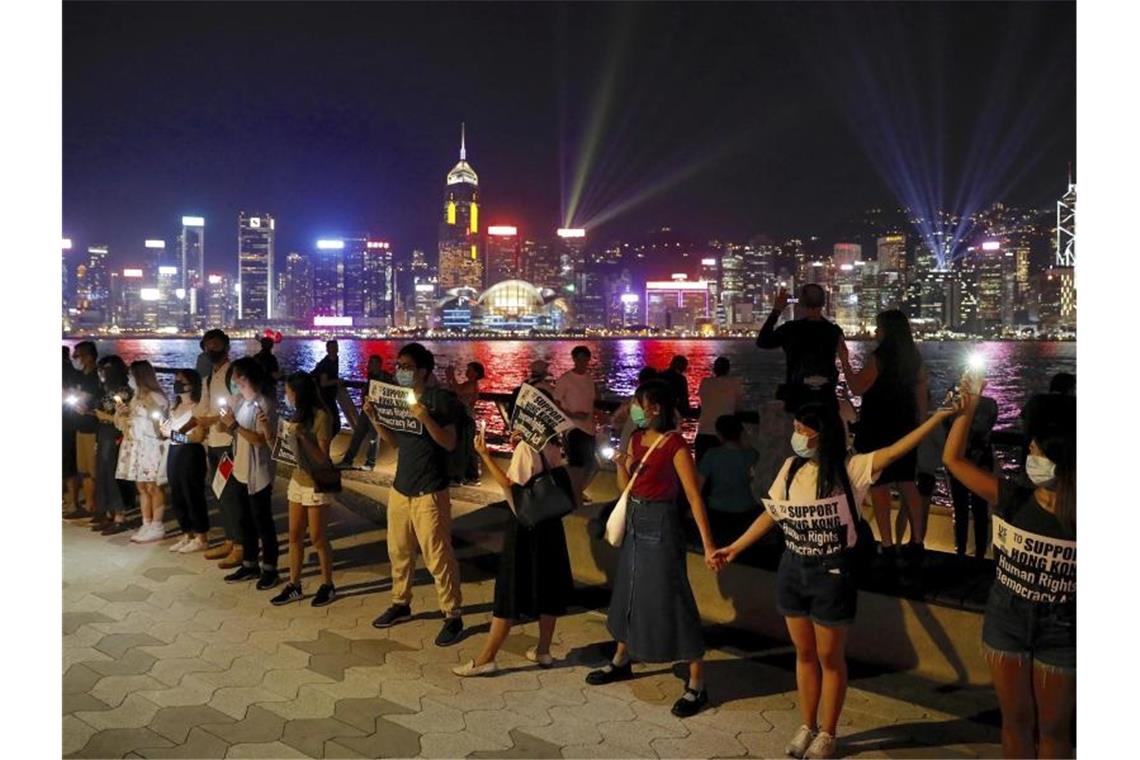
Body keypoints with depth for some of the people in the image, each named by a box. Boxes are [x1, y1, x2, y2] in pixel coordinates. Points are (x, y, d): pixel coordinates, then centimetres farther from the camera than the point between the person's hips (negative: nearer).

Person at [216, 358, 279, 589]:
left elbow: (261, 440, -22)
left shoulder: (264, 405, -18)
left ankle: (270, 569, 12)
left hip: (258, 474, -8)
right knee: (245, 520, 15)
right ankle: (249, 565, 27)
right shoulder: (240, 402, 8)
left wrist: (234, 424, -24)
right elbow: (239, 433, 13)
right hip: (240, 472, 8)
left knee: (262, 522, 1)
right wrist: (227, 424, -6)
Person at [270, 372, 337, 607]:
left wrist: (302, 435, -24)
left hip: (316, 483, -7)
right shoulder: (296, 416, 8)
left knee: (317, 538, 2)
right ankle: (294, 586, 21)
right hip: (297, 481, 7)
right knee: (294, 536, 11)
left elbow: (323, 454, -17)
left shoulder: (320, 416, -15)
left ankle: (327, 586, 16)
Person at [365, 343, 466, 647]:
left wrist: (425, 418, -30)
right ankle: (401, 604, 33)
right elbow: (395, 441, 16)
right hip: (400, 487, 7)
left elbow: (450, 443, -17)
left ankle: (453, 616, 7)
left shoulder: (439, 398, -12)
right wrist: (375, 418, 2)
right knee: (398, 551, 16)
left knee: (438, 556, -4)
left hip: (429, 492, -7)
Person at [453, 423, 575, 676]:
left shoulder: (526, 447, -16)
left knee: (511, 590, -3)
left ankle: (486, 658, 5)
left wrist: (486, 456, -17)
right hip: (549, 524, 8)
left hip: (526, 525, -7)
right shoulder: (551, 446, 5)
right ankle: (543, 650, 25)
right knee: (548, 584, 14)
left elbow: (510, 485, -18)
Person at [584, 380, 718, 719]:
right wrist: (621, 465, -10)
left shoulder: (675, 445, -17)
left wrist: (708, 544, -23)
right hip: (635, 521, 8)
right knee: (629, 591, 20)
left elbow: (694, 497, -20)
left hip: (660, 524, -8)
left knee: (670, 599, -3)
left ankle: (697, 685, 10)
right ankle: (621, 662, 39)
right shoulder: (637, 438, 5)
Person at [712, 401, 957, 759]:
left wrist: (940, 415, -32)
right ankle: (807, 726, 34)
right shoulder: (791, 468, 0)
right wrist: (734, 548, 10)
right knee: (804, 653, 17)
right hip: (792, 569, 4)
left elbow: (896, 450, -23)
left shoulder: (851, 469, -14)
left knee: (830, 656, 11)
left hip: (831, 572, -4)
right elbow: (771, 514, 7)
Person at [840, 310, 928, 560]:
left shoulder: (879, 357, -15)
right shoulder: (914, 358, 7)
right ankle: (917, 542, 17)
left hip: (878, 431, -7)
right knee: (907, 484, 13)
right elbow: (921, 397, 11)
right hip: (904, 429, 7)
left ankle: (887, 545, -2)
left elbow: (857, 388, -16)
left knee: (879, 485, -1)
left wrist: (844, 360, -10)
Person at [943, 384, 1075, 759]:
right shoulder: (1012, 498, -11)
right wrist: (969, 406, -16)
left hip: (1062, 631, -2)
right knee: (1015, 720, 18)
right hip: (1006, 620, 2)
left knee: (1053, 729, 16)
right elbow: (952, 459, -10)